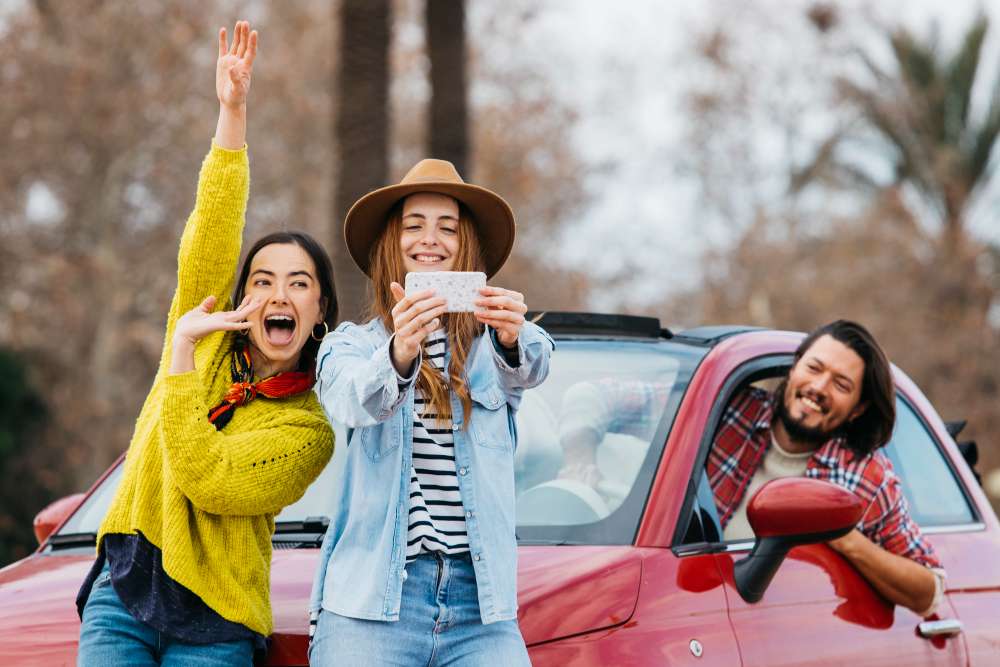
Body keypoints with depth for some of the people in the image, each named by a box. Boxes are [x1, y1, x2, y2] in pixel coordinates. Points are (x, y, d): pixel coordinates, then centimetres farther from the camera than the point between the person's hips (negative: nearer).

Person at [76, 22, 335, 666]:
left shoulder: (309, 430, -4)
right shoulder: (207, 340, 7)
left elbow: (203, 477, -18)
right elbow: (212, 237, -6)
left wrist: (182, 352, -16)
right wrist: (232, 112, -13)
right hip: (120, 594, 2)